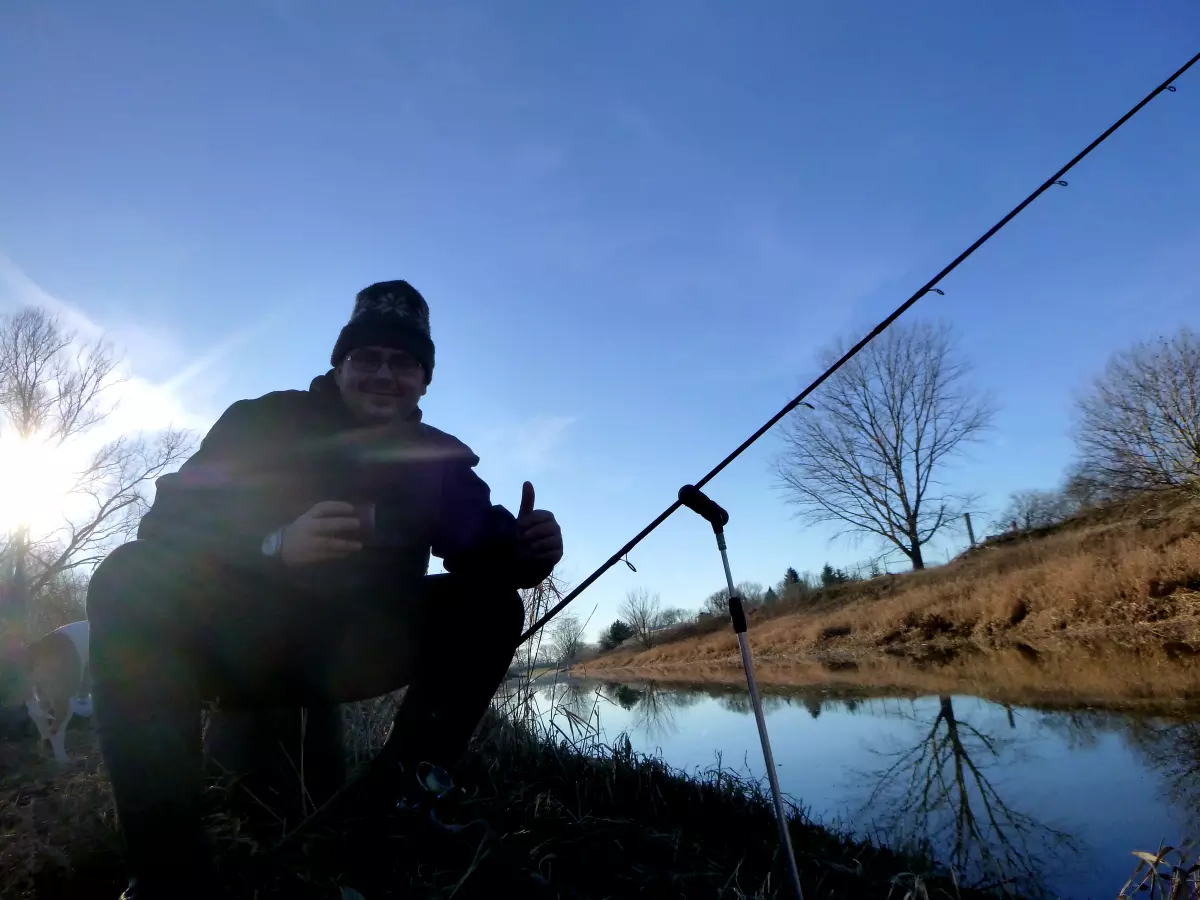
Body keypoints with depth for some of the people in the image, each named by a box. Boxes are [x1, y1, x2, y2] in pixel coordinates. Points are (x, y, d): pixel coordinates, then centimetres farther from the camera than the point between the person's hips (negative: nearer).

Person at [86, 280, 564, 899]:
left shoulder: (438, 461, 1)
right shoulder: (265, 423, -6)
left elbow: (488, 553, -8)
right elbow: (165, 523, -16)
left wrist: (526, 551, -33)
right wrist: (276, 544, -36)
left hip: (352, 656, 3)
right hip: (239, 641, -2)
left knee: (492, 605, -11)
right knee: (130, 577, -27)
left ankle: (398, 798, -14)